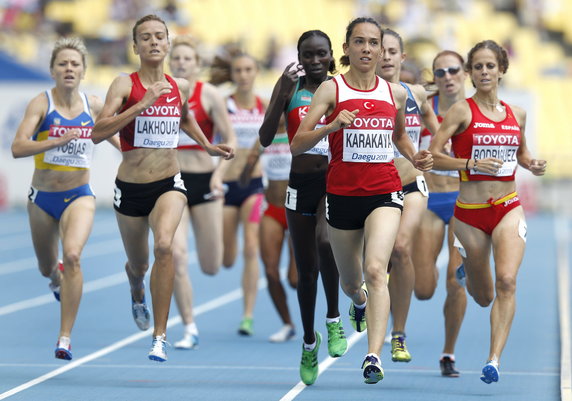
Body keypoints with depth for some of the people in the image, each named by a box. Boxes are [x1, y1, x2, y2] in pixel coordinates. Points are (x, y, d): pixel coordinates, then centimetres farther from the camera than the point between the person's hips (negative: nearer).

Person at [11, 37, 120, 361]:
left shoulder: (93, 105, -1)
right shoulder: (42, 103, -11)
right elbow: (18, 147, -23)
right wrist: (58, 141, -33)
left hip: (79, 196, 0)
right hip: (43, 198, 0)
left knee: (72, 255, -26)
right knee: (46, 268, 18)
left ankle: (65, 338, -22)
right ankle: (58, 279, 59)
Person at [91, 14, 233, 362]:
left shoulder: (180, 87, 4)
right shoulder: (125, 85, -9)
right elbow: (98, 133, -23)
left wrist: (208, 146, 23)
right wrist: (142, 104, -28)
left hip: (169, 184, 1)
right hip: (130, 187, -1)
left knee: (164, 245, -28)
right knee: (138, 264, 17)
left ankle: (160, 336, -21)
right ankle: (138, 294, 57)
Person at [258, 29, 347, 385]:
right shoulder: (290, 87, 2)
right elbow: (265, 138, -7)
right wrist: (284, 94, -16)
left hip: (335, 181, -2)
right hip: (301, 184, 2)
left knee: (325, 241, -31)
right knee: (306, 270, 9)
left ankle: (334, 318, -10)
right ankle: (309, 341, 30)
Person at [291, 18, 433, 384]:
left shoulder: (396, 93, 6)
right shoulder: (331, 89, -3)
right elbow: (297, 144, -9)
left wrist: (415, 158, 6)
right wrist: (332, 126, -25)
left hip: (385, 193, 0)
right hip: (342, 195, 0)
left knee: (375, 269, -22)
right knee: (350, 281, 15)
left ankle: (374, 355, -28)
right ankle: (359, 301, 54)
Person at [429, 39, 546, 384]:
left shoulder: (517, 114, 8)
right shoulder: (462, 111, -5)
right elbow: (433, 156, -10)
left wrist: (532, 165, 4)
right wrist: (471, 164, -23)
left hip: (508, 207, 2)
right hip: (470, 211, -2)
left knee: (506, 281, -20)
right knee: (483, 297, 10)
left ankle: (494, 360, -20)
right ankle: (463, 274, 48)